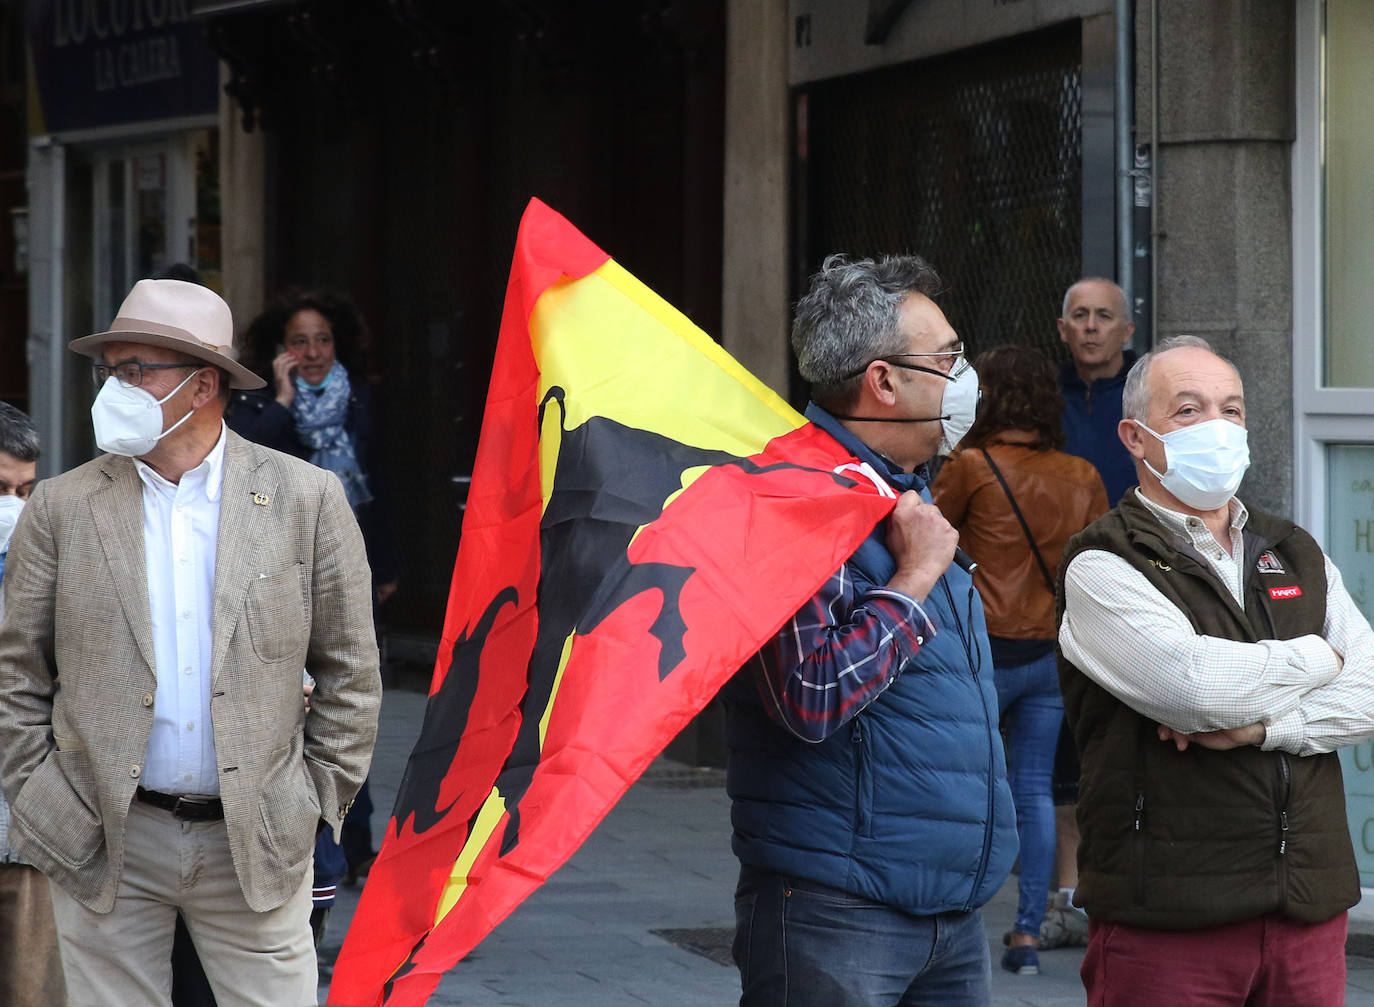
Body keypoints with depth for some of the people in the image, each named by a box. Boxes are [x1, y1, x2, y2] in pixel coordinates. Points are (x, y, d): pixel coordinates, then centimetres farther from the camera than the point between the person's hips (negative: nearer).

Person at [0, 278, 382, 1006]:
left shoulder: (306, 500, 1)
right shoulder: (62, 507, 3)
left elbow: (350, 672, 5)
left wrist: (318, 803, 2)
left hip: (256, 847, -1)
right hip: (105, 846, 1)